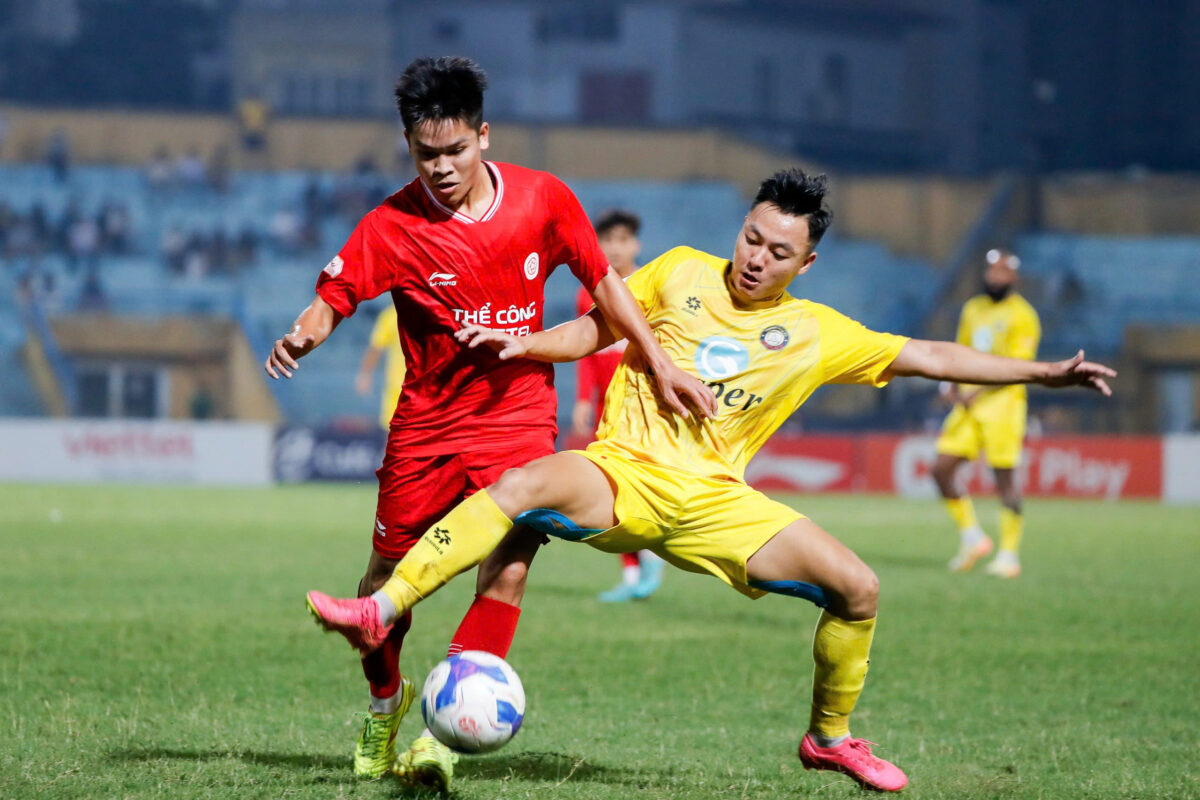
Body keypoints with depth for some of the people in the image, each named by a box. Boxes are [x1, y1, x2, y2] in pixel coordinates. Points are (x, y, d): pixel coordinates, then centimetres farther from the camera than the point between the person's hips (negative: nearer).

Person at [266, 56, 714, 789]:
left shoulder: (543, 200, -6)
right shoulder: (393, 227, -12)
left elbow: (603, 282, 6)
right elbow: (333, 297, -13)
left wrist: (661, 364, 4)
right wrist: (303, 336, -36)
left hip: (519, 419, 0)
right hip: (428, 422, 0)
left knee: (508, 570, -16)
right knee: (390, 574, 6)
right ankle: (386, 701, 34)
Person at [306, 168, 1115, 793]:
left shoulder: (818, 333, 7)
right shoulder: (682, 273, 6)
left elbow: (930, 357, 10)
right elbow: (594, 330, 13)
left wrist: (1043, 371, 6)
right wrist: (523, 345, -6)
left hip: (713, 500, 2)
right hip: (622, 475, -2)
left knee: (858, 588, -9)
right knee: (519, 488, -35)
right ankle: (382, 610, -36)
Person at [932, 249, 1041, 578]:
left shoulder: (1022, 315, -5)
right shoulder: (973, 309, 16)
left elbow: (1016, 365, -13)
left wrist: (978, 393, -21)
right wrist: (954, 385, 5)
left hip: (1003, 402, -7)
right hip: (968, 403, 7)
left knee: (1005, 477, -6)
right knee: (942, 468, -2)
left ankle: (1009, 555, 2)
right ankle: (971, 536, 12)